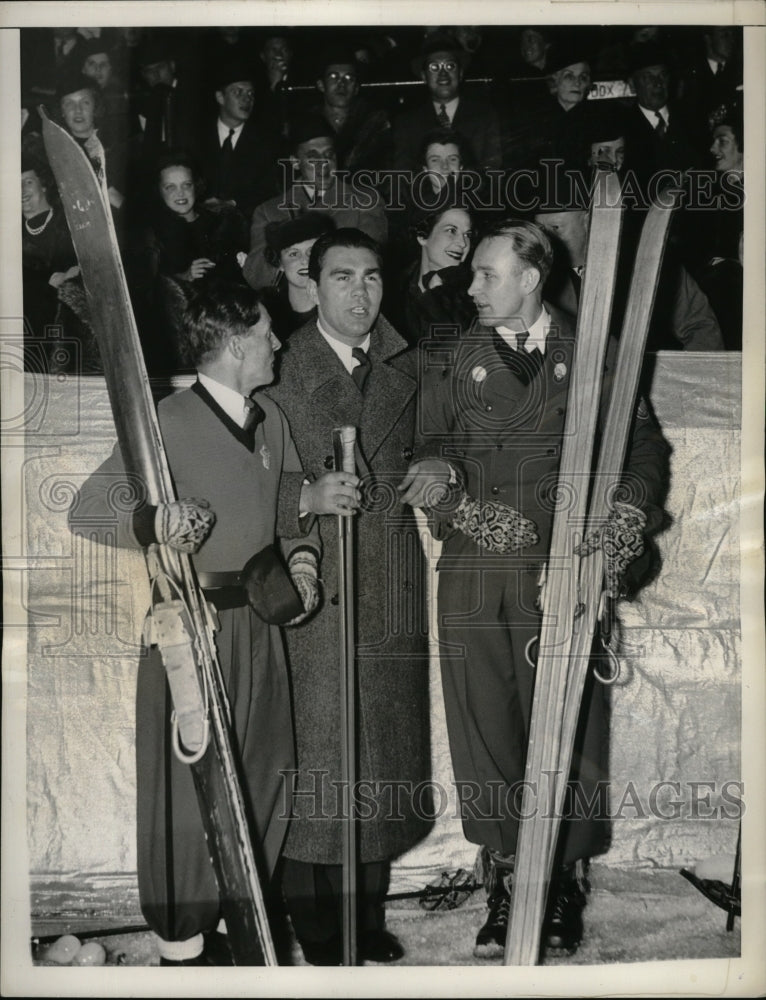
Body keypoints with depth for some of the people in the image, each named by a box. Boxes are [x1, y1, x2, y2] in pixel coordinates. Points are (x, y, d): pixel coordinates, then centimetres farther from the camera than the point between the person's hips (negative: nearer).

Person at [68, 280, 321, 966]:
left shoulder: (271, 419, 9)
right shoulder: (169, 424, -15)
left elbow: (293, 506, 20)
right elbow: (85, 510, -17)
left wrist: (302, 559, 1)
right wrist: (150, 523, -35)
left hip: (261, 618, 7)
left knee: (265, 780, 15)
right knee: (187, 788, 2)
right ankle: (183, 947, 21)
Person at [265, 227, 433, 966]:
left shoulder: (406, 368, 12)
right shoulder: (280, 369, -2)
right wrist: (308, 497, -19)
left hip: (393, 590, 4)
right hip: (312, 586, -4)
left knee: (385, 752, 10)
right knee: (313, 755, -2)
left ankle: (368, 915, 25)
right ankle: (311, 924, 14)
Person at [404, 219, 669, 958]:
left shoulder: (592, 357, 9)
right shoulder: (455, 358, 12)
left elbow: (643, 447, 10)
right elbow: (430, 443, 10)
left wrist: (629, 514, -7)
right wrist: (440, 469, -12)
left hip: (565, 572, -1)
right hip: (475, 574, 1)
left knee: (566, 729, 1)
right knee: (485, 731, 2)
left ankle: (562, 882, 19)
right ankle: (504, 881, 17)